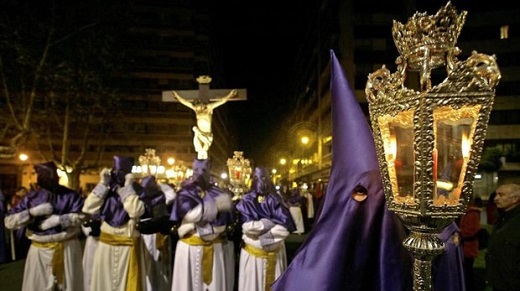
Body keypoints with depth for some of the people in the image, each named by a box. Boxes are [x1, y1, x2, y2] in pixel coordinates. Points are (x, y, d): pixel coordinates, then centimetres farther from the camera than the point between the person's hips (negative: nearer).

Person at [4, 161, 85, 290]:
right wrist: (33, 212, -18)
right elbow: (9, 222, -5)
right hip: (41, 249, 0)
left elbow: (80, 217, -11)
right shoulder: (31, 198, 0)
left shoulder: (70, 195, -2)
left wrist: (57, 219, -19)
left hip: (68, 246, 0)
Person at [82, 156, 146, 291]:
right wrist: (102, 184, -9)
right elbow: (88, 208, -7)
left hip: (127, 245, -4)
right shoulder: (107, 189, 4)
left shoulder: (137, 190, -9)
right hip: (106, 243, 5)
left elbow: (136, 211, -27)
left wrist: (128, 187, -21)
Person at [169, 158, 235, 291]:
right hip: (191, 247, -1)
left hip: (216, 248, 2)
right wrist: (215, 206, -20)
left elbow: (227, 219, -1)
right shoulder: (184, 193, 2)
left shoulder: (218, 193, 7)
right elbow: (190, 214, -16)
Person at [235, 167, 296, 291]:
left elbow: (285, 227, -11)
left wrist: (259, 227, -13)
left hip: (275, 252, 1)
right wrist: (269, 223, -11)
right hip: (253, 252, -1)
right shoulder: (246, 201, -2)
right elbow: (247, 227, -16)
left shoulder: (276, 200, 0)